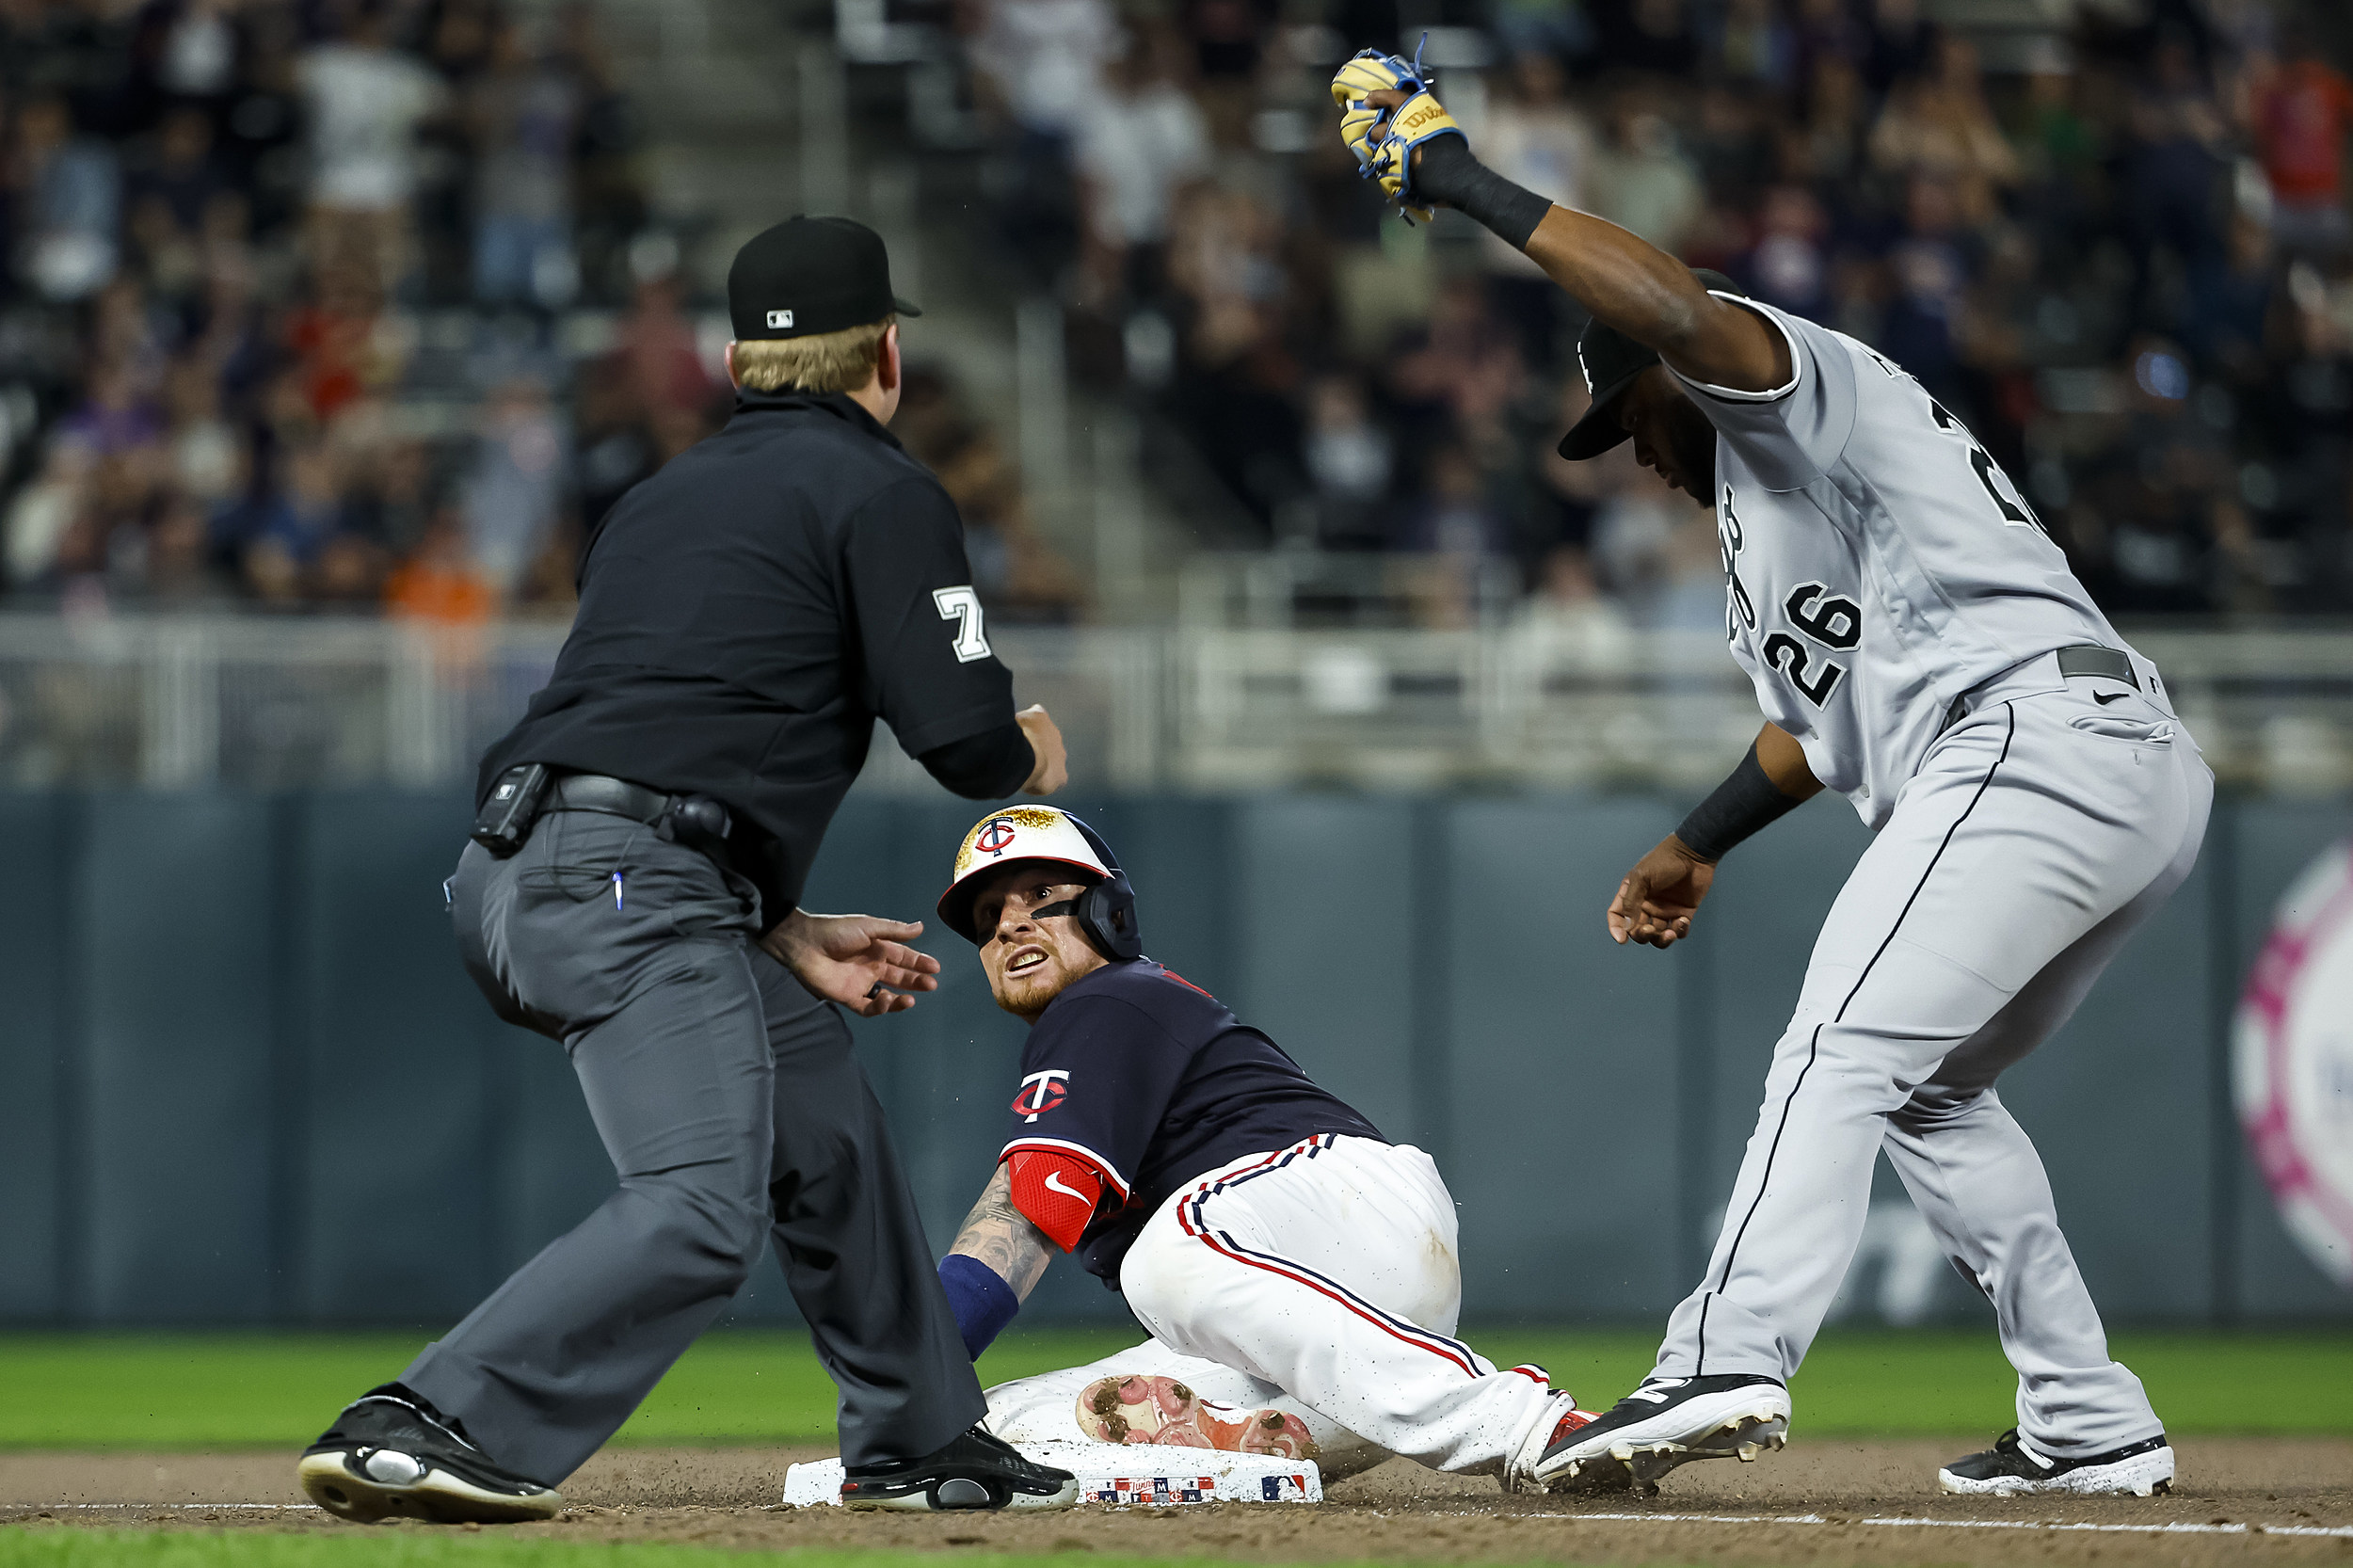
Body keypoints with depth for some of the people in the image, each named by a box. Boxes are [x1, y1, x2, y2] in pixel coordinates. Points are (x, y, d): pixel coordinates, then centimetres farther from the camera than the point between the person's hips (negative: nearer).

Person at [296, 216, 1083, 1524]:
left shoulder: (666, 498, 28)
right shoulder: (882, 492, 3)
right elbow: (961, 734, -6)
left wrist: (785, 937, 26)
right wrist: (1032, 754, 19)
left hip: (519, 876, 9)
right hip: (629, 892, -9)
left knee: (828, 1131, 24)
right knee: (702, 1214, -19)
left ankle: (919, 1443, 35)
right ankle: (423, 1434, -31)